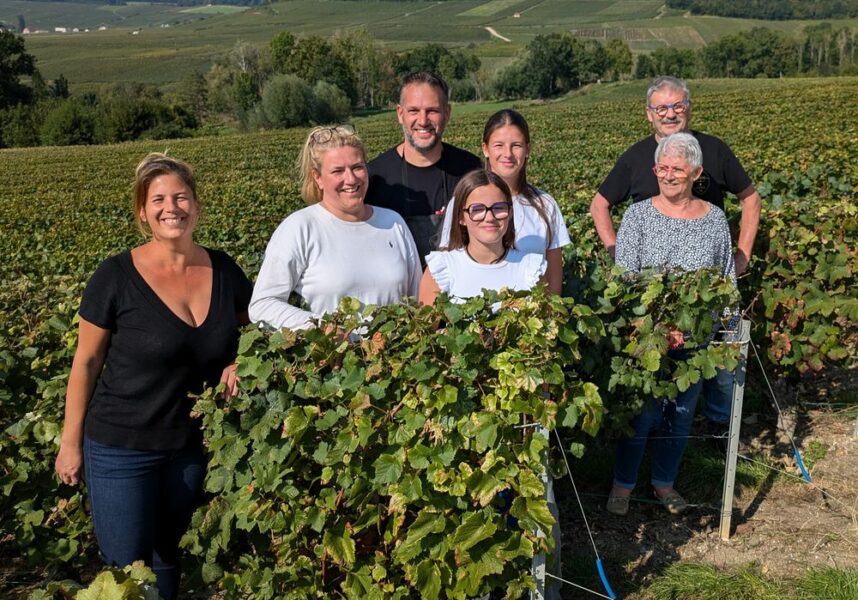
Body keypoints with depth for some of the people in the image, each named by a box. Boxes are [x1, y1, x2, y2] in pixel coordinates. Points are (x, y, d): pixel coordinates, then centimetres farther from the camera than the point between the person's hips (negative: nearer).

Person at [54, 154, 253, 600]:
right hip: (121, 447, -3)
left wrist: (240, 362, -9)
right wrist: (71, 442, -3)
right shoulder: (116, 276, -14)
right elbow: (86, 362, -6)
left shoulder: (223, 270, -4)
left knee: (167, 554, 21)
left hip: (192, 444, 4)